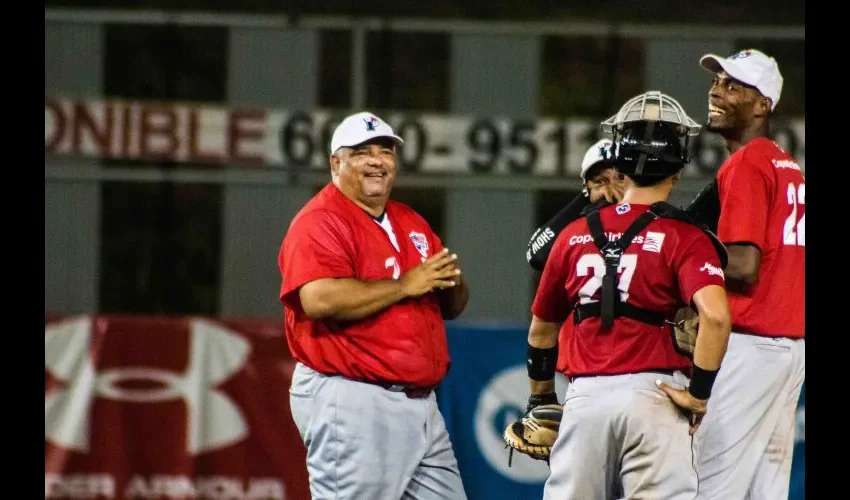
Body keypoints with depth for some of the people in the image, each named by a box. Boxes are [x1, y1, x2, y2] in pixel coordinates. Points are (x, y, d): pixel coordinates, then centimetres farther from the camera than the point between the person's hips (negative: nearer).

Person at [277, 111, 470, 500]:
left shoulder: (411, 223, 20)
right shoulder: (320, 222, -8)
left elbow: (452, 307, 24)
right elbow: (320, 300, -24)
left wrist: (450, 282, -1)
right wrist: (405, 285, -17)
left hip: (421, 404, 9)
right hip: (351, 404, -9)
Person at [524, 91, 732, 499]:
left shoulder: (575, 235, 11)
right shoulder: (684, 238, -2)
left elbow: (542, 328, 21)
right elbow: (715, 315, -19)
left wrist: (541, 400, 34)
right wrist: (699, 393, -8)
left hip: (584, 397, 3)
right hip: (652, 393, -3)